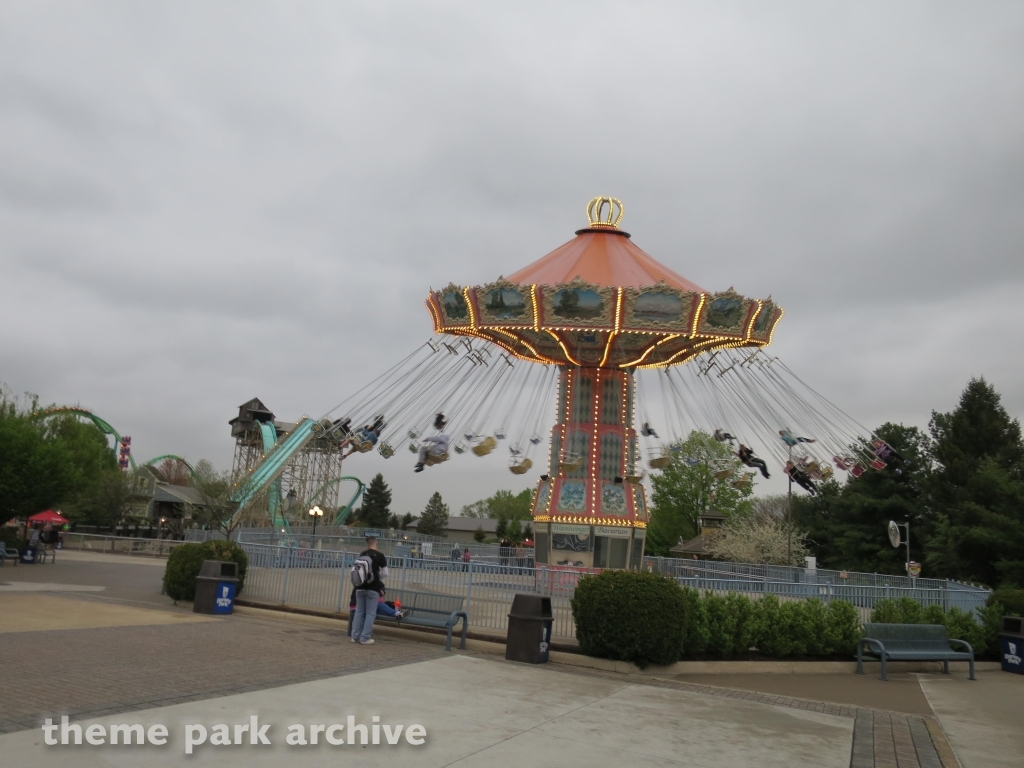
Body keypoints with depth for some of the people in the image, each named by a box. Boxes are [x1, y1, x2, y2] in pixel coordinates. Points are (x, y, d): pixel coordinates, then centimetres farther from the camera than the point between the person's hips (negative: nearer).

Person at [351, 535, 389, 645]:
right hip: (373, 588, -4)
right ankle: (365, 638, 3)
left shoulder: (361, 555, 6)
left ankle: (355, 636, 17)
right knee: (370, 613, 3)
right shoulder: (380, 556, -6)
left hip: (360, 587, 4)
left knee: (359, 611, 13)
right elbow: (385, 574, -1)